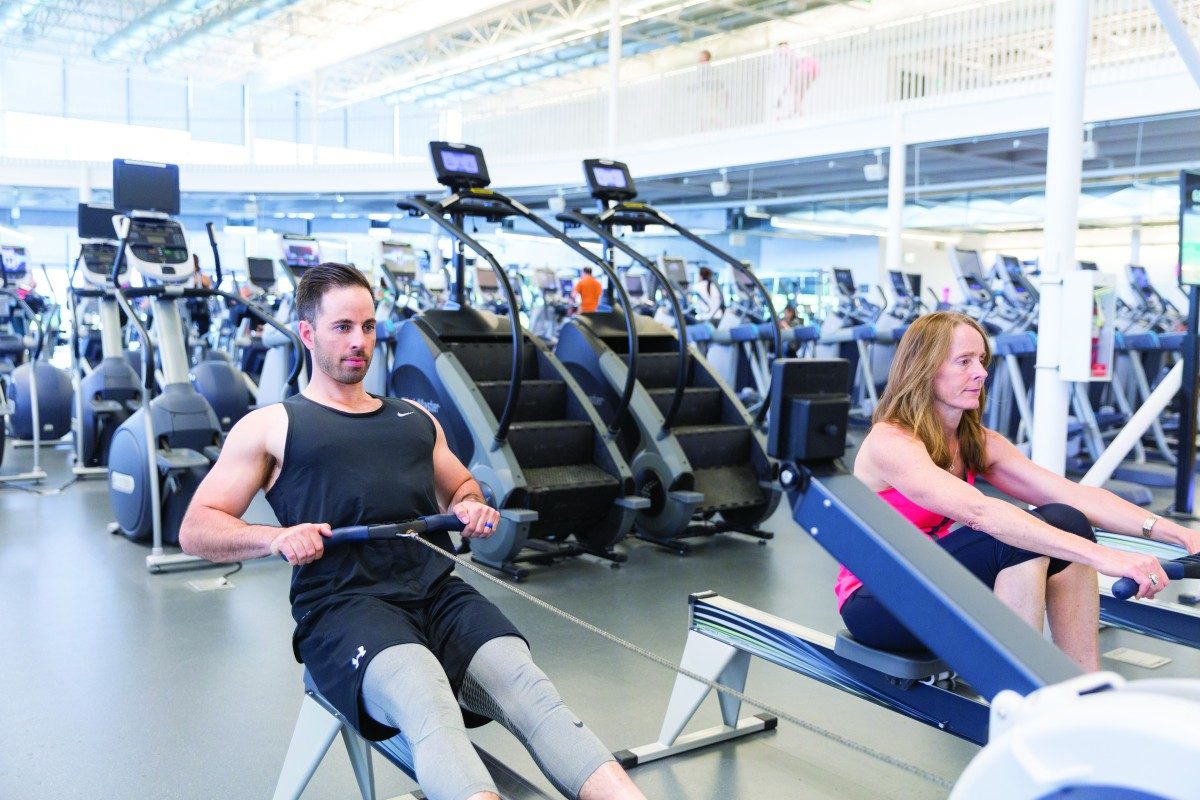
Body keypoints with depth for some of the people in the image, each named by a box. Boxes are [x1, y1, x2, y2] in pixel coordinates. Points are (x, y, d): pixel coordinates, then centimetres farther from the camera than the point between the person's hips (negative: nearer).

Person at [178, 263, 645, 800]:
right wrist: (275, 538, -11)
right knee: (429, 705, -37)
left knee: (529, 689, -28)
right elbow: (196, 530, 10)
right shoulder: (271, 426, 15)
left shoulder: (415, 418, 27)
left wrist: (471, 506, 10)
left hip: (438, 590, 4)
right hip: (344, 603, -4)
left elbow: (461, 486, 36)